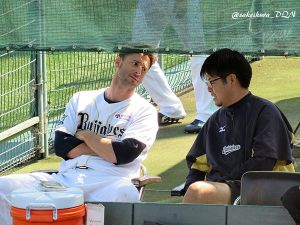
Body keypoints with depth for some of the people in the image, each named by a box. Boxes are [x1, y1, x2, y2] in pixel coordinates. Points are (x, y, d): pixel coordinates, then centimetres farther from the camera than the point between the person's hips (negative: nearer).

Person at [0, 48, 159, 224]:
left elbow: (123, 155, -7)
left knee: (124, 194, -41)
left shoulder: (145, 110, 9)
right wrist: (106, 147, 0)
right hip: (66, 178, 4)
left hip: (110, 182, -3)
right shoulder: (81, 99, 20)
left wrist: (85, 135, 4)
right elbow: (61, 145, 7)